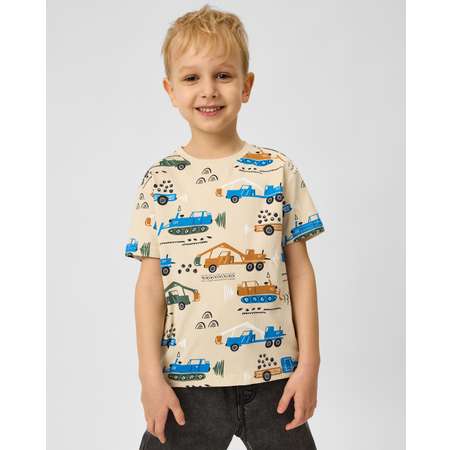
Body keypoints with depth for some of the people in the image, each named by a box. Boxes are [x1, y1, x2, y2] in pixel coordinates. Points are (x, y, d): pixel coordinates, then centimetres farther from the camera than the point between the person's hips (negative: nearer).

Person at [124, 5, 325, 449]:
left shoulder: (278, 171, 0)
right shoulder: (159, 180, 0)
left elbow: (299, 270, 2)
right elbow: (150, 284, 0)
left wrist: (309, 363, -1)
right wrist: (151, 375, -3)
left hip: (273, 377, 0)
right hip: (186, 381, 0)